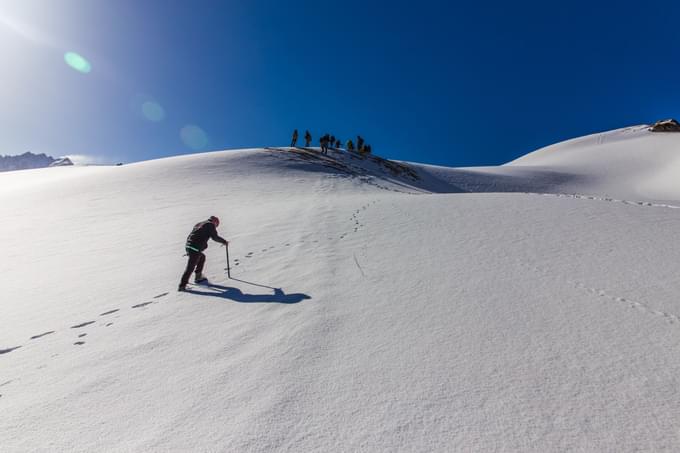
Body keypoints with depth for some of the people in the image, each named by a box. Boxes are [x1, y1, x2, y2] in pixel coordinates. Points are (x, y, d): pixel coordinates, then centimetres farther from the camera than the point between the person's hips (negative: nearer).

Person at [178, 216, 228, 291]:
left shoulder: (199, 224, 25)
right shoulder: (210, 225, 1)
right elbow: (215, 237, -4)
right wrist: (224, 242, 12)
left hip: (188, 245, 9)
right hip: (195, 248, -9)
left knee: (202, 257, 27)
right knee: (190, 267, -3)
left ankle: (198, 277, 30)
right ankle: (182, 285, 0)